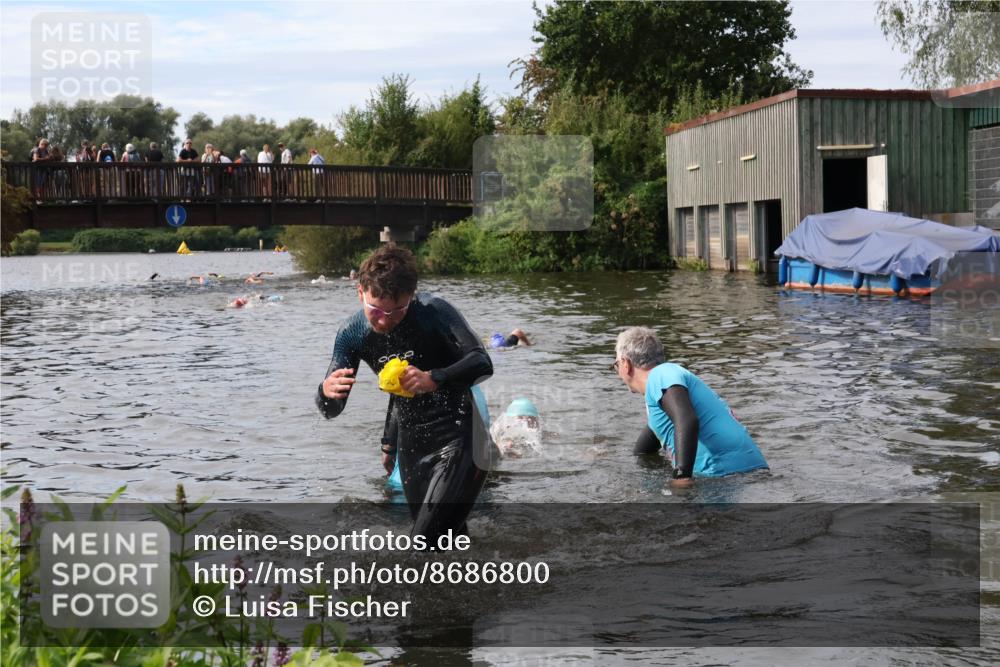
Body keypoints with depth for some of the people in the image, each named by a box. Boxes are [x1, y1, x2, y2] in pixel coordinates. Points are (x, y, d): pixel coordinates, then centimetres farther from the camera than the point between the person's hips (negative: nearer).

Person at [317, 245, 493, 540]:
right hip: (410, 442, 6)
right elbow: (332, 410, -4)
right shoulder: (352, 333, -7)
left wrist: (433, 379, -43)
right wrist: (327, 392, -29)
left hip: (456, 436, -6)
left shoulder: (433, 311, -20)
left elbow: (481, 362, -26)